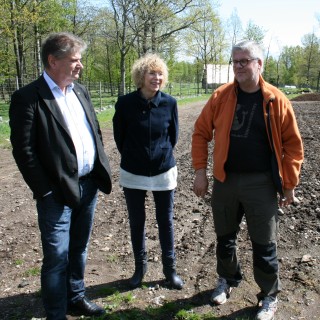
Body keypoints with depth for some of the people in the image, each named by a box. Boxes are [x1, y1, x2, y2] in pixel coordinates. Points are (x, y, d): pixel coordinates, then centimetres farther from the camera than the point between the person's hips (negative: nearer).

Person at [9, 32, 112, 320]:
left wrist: (103, 169, 9)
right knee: (57, 257, 5)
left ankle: (76, 297, 40)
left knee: (79, 248, 21)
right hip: (58, 192, -6)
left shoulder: (80, 91, 9)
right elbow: (23, 150, -14)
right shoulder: (28, 97, -12)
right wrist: (46, 191, -14)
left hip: (89, 185, 7)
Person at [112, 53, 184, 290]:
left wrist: (162, 155, 9)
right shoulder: (125, 103, -10)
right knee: (137, 222, 12)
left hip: (164, 171, 0)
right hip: (133, 174, 0)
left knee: (166, 221, 10)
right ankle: (140, 267, 33)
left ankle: (170, 269, 29)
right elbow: (119, 137, 2)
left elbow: (173, 135, 5)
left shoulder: (169, 103, -8)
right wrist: (132, 158, 9)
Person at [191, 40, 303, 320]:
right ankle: (228, 280, 43)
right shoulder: (220, 96, -2)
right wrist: (201, 171, -3)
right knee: (225, 238, 18)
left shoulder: (276, 100, -6)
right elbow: (201, 133, 2)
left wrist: (289, 185, -3)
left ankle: (270, 297, 31)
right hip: (225, 181, 2)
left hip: (261, 183, -2)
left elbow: (293, 144, -2)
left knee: (264, 245, 10)